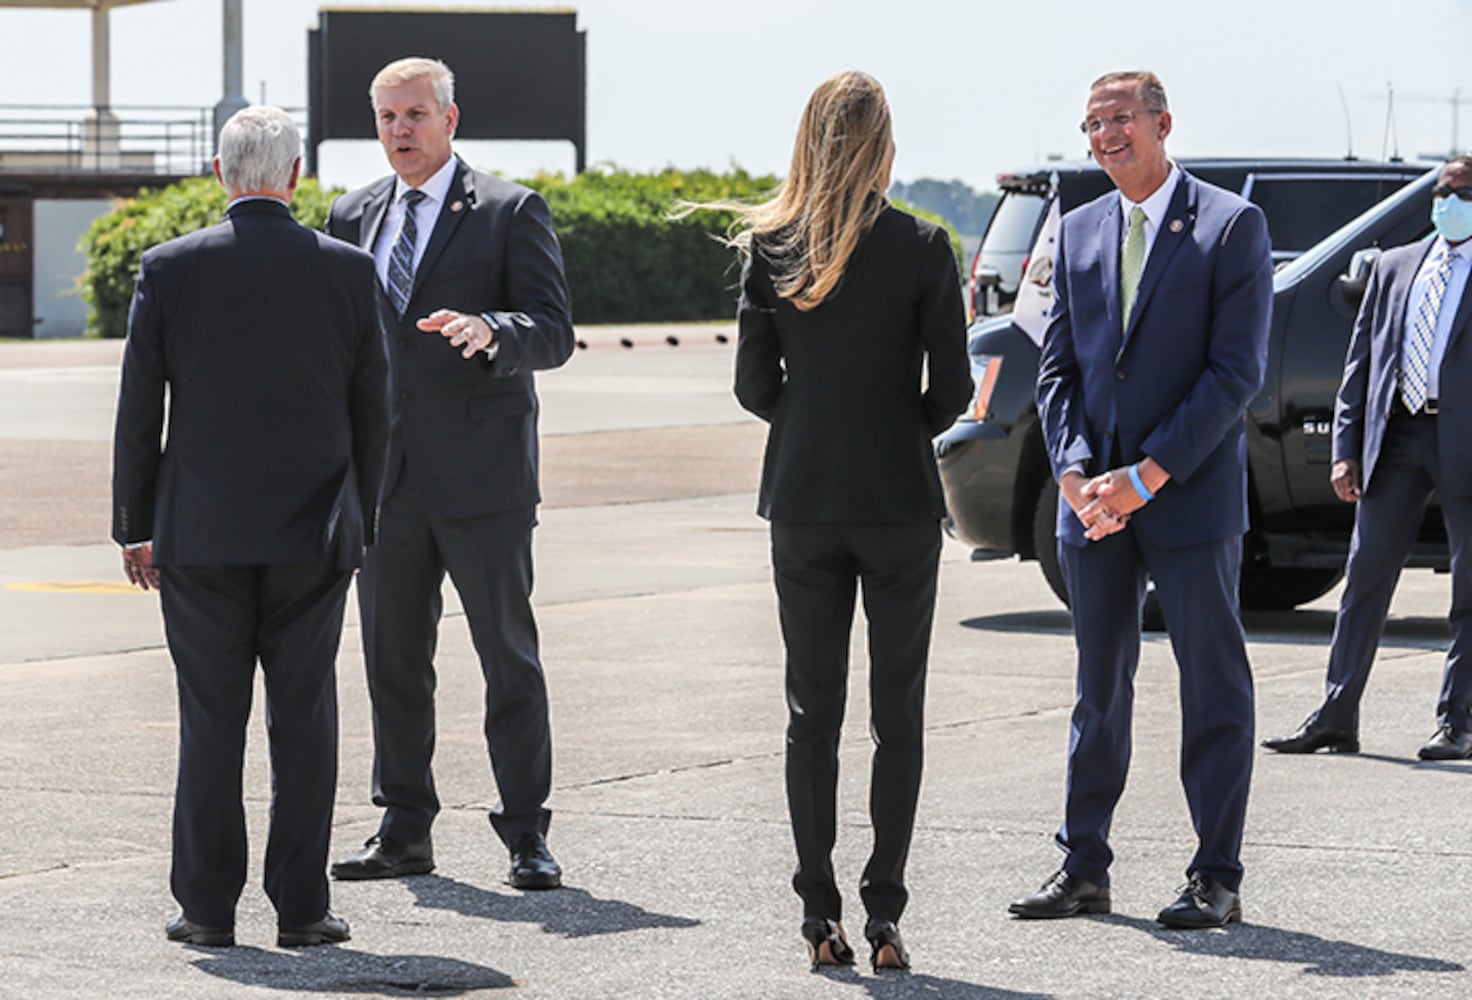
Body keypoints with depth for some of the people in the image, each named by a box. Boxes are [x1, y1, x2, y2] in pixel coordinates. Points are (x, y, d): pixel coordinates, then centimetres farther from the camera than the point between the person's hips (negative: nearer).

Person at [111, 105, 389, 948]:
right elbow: (373, 414, 3)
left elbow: (139, 411, -1)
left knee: (211, 721, 5)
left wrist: (135, 526, 8)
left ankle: (208, 908, 6)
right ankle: (301, 907, 6)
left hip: (199, 533, 0)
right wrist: (360, 526, 13)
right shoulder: (349, 271, -2)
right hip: (313, 533, 0)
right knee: (304, 720, 5)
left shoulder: (172, 268, -4)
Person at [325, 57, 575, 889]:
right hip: (384, 475, 5)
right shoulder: (353, 218, 14)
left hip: (479, 473, -5)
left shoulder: (510, 212, -1)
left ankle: (527, 835, 4)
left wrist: (489, 331, -27)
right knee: (393, 658, 8)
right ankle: (404, 833, 16)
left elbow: (554, 332, -7)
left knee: (509, 656, -1)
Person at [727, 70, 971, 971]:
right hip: (897, 497, -2)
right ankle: (884, 913, 1)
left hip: (804, 499, 2)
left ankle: (819, 914, 6)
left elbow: (755, 384, 1)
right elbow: (952, 387, -7)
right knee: (897, 711, 5)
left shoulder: (772, 247, -2)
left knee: (812, 710, 8)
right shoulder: (921, 248, -8)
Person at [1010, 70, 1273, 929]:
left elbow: (1238, 369, -11)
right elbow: (1058, 367, 11)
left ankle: (1217, 879, 5)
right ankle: (1085, 868, 16)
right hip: (1094, 500, 5)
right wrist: (1076, 473, -6)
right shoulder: (1080, 231, 12)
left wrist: (1148, 476, -15)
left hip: (1193, 496, -5)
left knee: (1215, 688, 1)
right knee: (1099, 687, 10)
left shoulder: (1231, 226, -5)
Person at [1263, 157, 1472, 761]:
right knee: (1365, 580, 3)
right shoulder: (1394, 268, 15)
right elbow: (1360, 363, 14)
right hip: (1395, 438, 4)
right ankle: (1336, 719, 6)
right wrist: (1346, 450, 5)